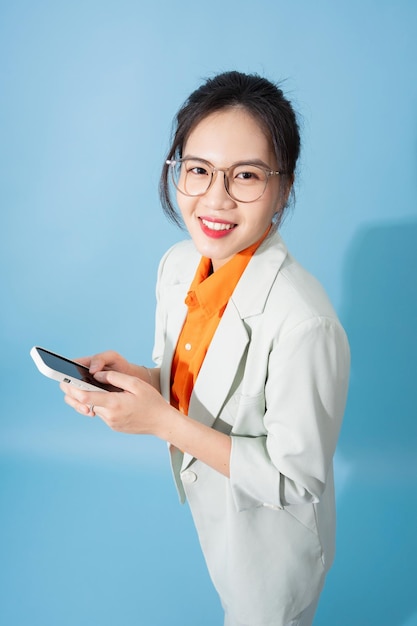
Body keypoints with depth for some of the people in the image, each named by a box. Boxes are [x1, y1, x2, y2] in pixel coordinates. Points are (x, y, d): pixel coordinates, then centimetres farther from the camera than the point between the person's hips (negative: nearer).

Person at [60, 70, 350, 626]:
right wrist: (133, 376, -18)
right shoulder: (177, 264, -12)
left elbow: (296, 480, -28)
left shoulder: (304, 325, -37)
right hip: (208, 506, 7)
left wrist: (163, 422, -32)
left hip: (270, 534, -6)